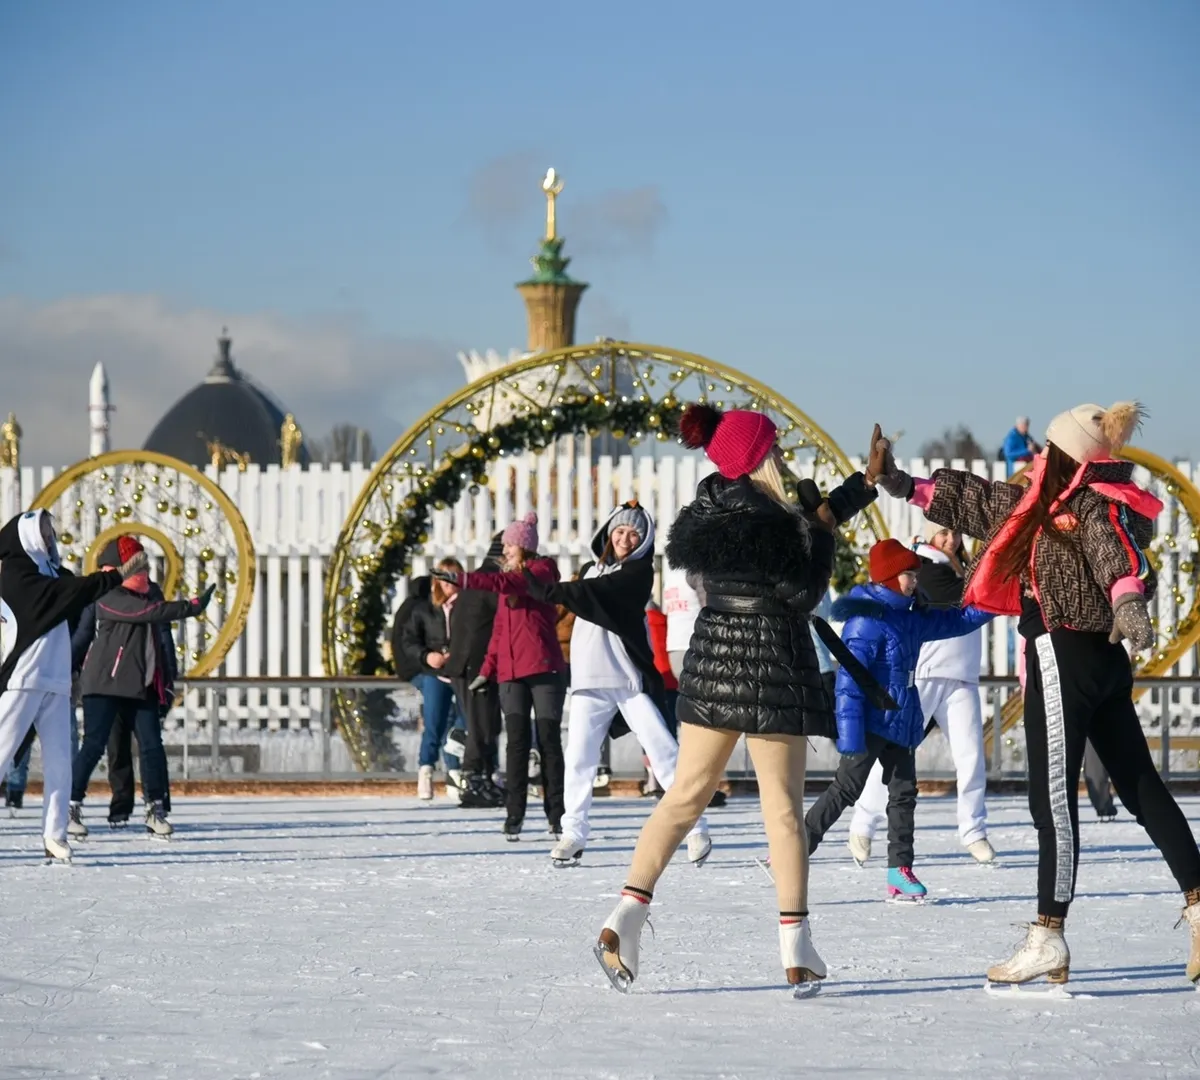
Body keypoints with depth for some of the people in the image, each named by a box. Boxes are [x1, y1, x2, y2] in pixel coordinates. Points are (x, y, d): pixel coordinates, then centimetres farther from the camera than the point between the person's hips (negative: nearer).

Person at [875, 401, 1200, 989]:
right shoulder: (1051, 503, 15)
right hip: (1101, 659, 10)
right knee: (1140, 786, 10)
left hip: (1064, 658, -10)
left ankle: (1047, 941, -4)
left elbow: (1119, 554, -35)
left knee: (1053, 798, -6)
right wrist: (908, 488, 25)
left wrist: (1128, 600, -55)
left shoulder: (1094, 507, -13)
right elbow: (979, 502, 24)